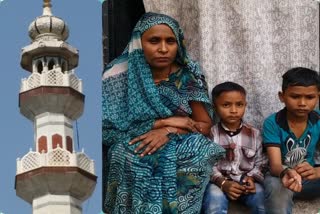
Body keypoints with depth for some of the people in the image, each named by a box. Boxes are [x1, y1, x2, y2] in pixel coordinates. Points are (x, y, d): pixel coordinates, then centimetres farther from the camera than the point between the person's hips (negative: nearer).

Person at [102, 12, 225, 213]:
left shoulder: (188, 76, 4)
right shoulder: (119, 77, -1)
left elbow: (205, 125, 6)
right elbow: (107, 130, -7)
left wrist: (169, 131, -14)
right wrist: (164, 122, -11)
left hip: (182, 153, 2)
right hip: (133, 155, -2)